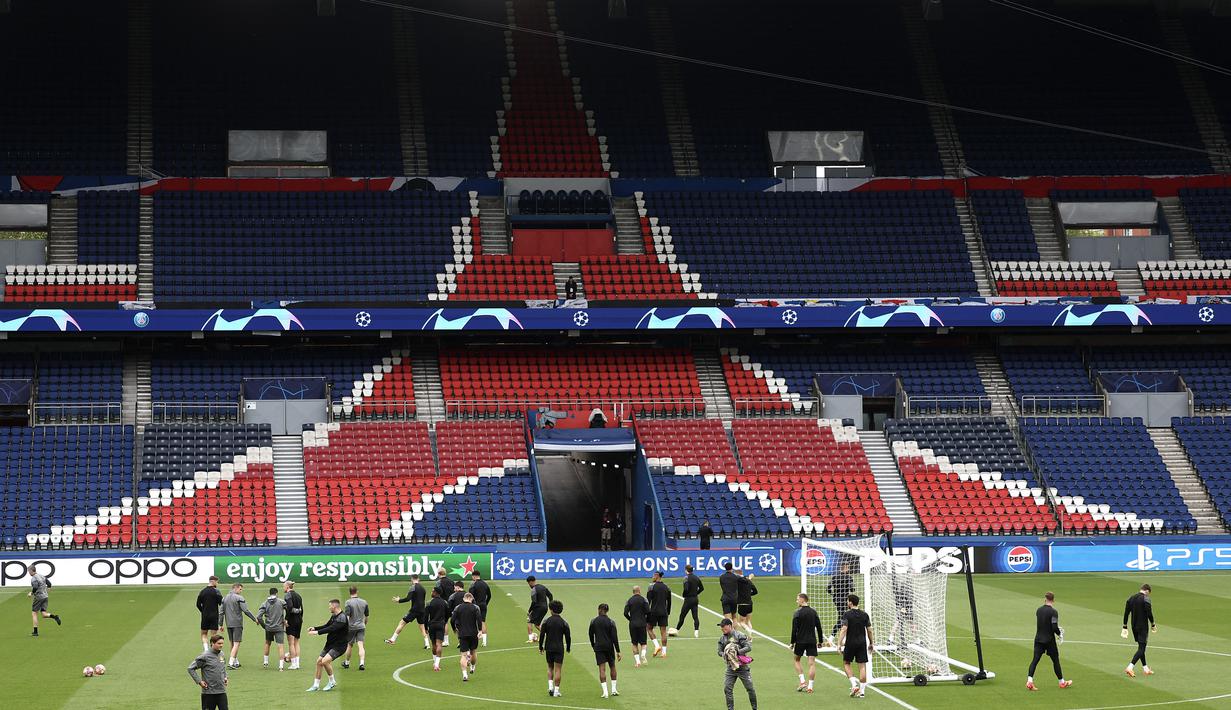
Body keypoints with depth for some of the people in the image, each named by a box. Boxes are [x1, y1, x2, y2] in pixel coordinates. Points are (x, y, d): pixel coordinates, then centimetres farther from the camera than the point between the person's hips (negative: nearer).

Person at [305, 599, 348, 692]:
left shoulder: (342, 617, -21)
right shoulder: (334, 616, 10)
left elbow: (331, 628, -28)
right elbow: (327, 626, 19)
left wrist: (317, 632, -29)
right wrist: (314, 628, 5)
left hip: (339, 646, -9)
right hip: (330, 644, 9)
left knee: (325, 661, -24)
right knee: (319, 661, 7)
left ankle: (332, 682, -4)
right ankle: (316, 685, 17)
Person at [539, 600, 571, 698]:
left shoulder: (546, 621, -4)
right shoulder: (564, 623, -4)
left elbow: (542, 635, -4)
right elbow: (568, 637, -1)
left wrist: (540, 647, 7)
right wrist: (568, 648, 12)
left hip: (548, 648, 1)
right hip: (559, 648, -1)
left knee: (550, 668, 18)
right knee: (558, 669, 2)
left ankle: (550, 686, 3)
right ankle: (556, 690, -1)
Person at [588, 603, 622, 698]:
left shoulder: (593, 621, -2)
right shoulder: (611, 622, -6)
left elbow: (591, 635, 6)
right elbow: (615, 637, -8)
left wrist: (593, 646, 22)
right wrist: (618, 651, -6)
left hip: (599, 647, 0)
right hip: (609, 647, 0)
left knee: (602, 669, -2)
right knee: (612, 667, 17)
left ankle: (605, 692, -9)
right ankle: (614, 689, 19)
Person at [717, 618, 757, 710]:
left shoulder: (740, 635, -9)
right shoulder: (722, 638, 7)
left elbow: (748, 647, -14)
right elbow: (720, 651, 13)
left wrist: (737, 651, -24)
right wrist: (725, 655, -10)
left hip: (743, 666, -4)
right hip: (731, 667, 4)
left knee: (750, 688, 2)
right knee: (727, 689, -6)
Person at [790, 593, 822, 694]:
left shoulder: (797, 613, -9)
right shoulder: (813, 612, 5)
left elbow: (794, 629, -11)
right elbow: (819, 627, 8)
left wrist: (792, 642, -4)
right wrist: (820, 641, 15)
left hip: (800, 640, -3)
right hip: (812, 640, 3)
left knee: (797, 660, 16)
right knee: (812, 663, 1)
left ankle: (802, 682, 4)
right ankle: (810, 686, -3)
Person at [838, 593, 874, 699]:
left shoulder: (847, 614, -8)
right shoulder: (864, 614, 4)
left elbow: (844, 629, -15)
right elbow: (869, 630, 6)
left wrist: (839, 644, -14)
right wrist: (870, 644, 17)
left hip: (850, 643, -3)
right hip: (862, 643, 3)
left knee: (846, 663, 14)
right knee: (862, 665, 4)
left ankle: (854, 684, -3)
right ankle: (862, 691, 3)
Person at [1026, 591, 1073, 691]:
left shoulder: (1038, 610, 4)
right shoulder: (1053, 612, -15)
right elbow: (1055, 627, -20)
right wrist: (1060, 634, 1)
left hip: (1038, 639, 4)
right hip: (1049, 640, -4)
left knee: (1035, 660, 1)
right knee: (1055, 660, 10)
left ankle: (1029, 681, -13)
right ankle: (1062, 682, 22)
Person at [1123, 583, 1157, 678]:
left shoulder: (1131, 598, 7)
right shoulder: (1146, 599, -13)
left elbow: (1126, 613, 7)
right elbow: (1149, 614, -16)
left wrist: (1125, 627, 11)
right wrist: (1153, 625, -1)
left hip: (1134, 627, 7)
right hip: (1143, 627, -7)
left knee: (1141, 647, 18)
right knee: (1141, 648, -6)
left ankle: (1145, 668, 24)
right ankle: (1130, 667, -20)